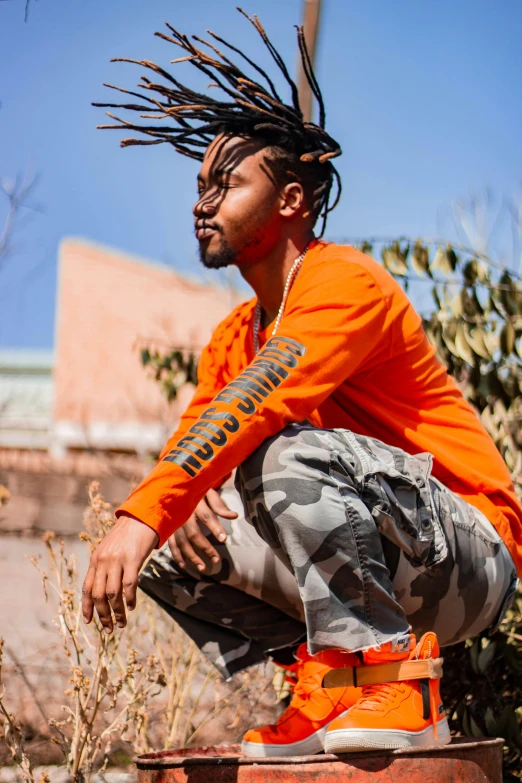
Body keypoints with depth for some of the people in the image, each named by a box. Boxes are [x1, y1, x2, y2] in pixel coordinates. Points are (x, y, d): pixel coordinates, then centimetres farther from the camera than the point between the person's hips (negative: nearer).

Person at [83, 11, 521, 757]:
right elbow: (189, 442, 10)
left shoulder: (345, 281, -15)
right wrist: (183, 505, -16)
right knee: (174, 557, -2)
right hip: (373, 575, 8)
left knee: (294, 453, -33)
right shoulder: (231, 341, 14)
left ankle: (388, 690, -25)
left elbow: (263, 402, -31)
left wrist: (142, 515, -40)